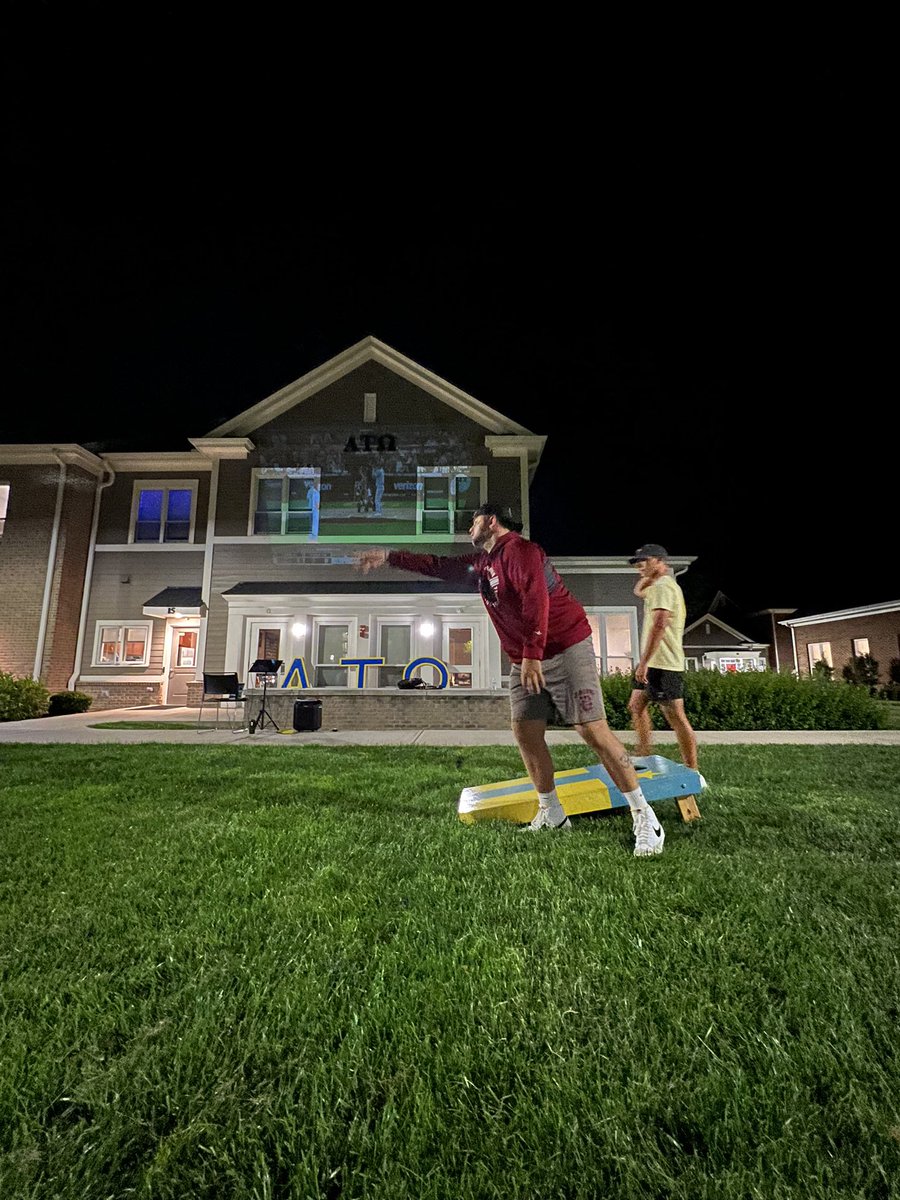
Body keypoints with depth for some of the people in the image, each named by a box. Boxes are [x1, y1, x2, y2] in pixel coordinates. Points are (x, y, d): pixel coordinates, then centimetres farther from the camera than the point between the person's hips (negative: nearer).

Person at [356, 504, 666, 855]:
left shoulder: (520, 550, -13)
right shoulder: (481, 562, 15)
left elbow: (537, 601, -25)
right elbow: (439, 566, 23)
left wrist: (532, 655, -31)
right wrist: (388, 557, 23)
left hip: (566, 650, -9)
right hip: (525, 662, 9)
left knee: (593, 730, -8)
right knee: (525, 733, 6)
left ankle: (644, 818, 3)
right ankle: (552, 814, 21)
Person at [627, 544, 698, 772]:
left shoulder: (662, 586, -13)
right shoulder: (660, 586, 18)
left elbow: (659, 625, -24)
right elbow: (638, 591, 36)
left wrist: (643, 661, -26)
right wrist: (647, 576, 16)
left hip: (663, 665, -11)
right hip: (655, 663, 11)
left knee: (676, 717, -6)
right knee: (636, 706, 17)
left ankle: (691, 771, 1)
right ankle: (644, 754, 27)